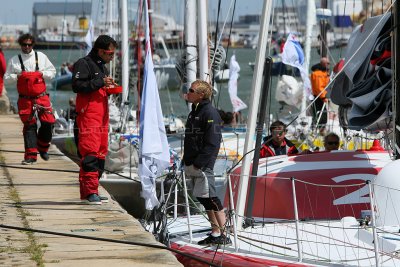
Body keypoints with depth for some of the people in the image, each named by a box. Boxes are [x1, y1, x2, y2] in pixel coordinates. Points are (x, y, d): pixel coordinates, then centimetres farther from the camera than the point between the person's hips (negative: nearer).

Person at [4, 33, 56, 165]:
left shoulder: (40, 56, 7)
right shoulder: (14, 60, 5)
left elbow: (52, 72, 13)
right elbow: (6, 78, 7)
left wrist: (42, 74, -6)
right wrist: (17, 76, -11)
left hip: (41, 97, 1)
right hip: (25, 99, 0)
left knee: (48, 121, -9)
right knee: (29, 125, -2)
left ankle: (42, 148, 15)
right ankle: (31, 155, 2)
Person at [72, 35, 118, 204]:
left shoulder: (102, 66, 23)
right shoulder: (84, 64, -6)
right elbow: (77, 86, -18)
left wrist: (109, 88, 10)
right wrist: (100, 82, -18)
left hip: (102, 117, 10)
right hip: (88, 116, -10)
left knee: (100, 153, 8)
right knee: (90, 153, -14)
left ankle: (88, 192, 13)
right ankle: (90, 192, -15)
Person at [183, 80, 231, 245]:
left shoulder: (210, 113, -11)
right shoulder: (194, 111, 18)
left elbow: (212, 143, -18)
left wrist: (198, 164, -21)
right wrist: (187, 163, 17)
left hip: (203, 165, -10)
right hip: (193, 165, 10)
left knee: (209, 198, -12)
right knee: (203, 199, 11)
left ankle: (224, 234, -10)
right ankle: (215, 233, 16)